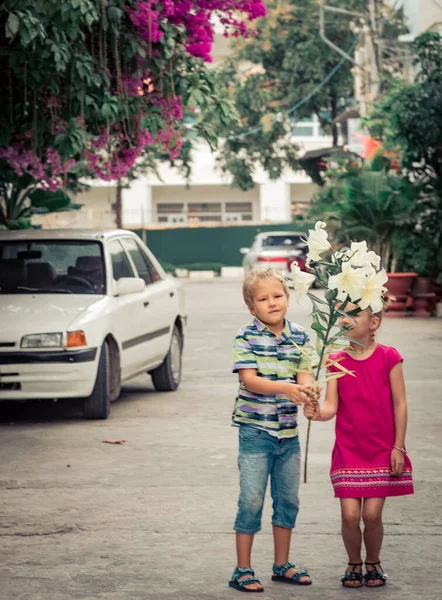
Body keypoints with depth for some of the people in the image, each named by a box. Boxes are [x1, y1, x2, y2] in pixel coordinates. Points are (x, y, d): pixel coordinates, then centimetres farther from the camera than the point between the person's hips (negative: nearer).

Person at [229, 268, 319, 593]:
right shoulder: (247, 337, -9)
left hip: (288, 431, 5)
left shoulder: (299, 337, 4)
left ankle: (282, 565, 28)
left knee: (288, 499, 13)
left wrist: (307, 390, -27)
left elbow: (304, 374, -3)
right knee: (251, 501, -3)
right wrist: (286, 388, -32)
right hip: (255, 430, -5)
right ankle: (243, 570, 7)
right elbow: (249, 380, -17)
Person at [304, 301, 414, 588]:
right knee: (350, 514, -4)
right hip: (348, 451, 2)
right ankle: (354, 563, 21)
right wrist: (317, 412, -30)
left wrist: (398, 447, -5)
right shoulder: (337, 362, 0)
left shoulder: (389, 358, -7)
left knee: (372, 514, -3)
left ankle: (373, 562, 23)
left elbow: (399, 404, -3)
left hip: (382, 451, -2)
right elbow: (331, 407, -7)